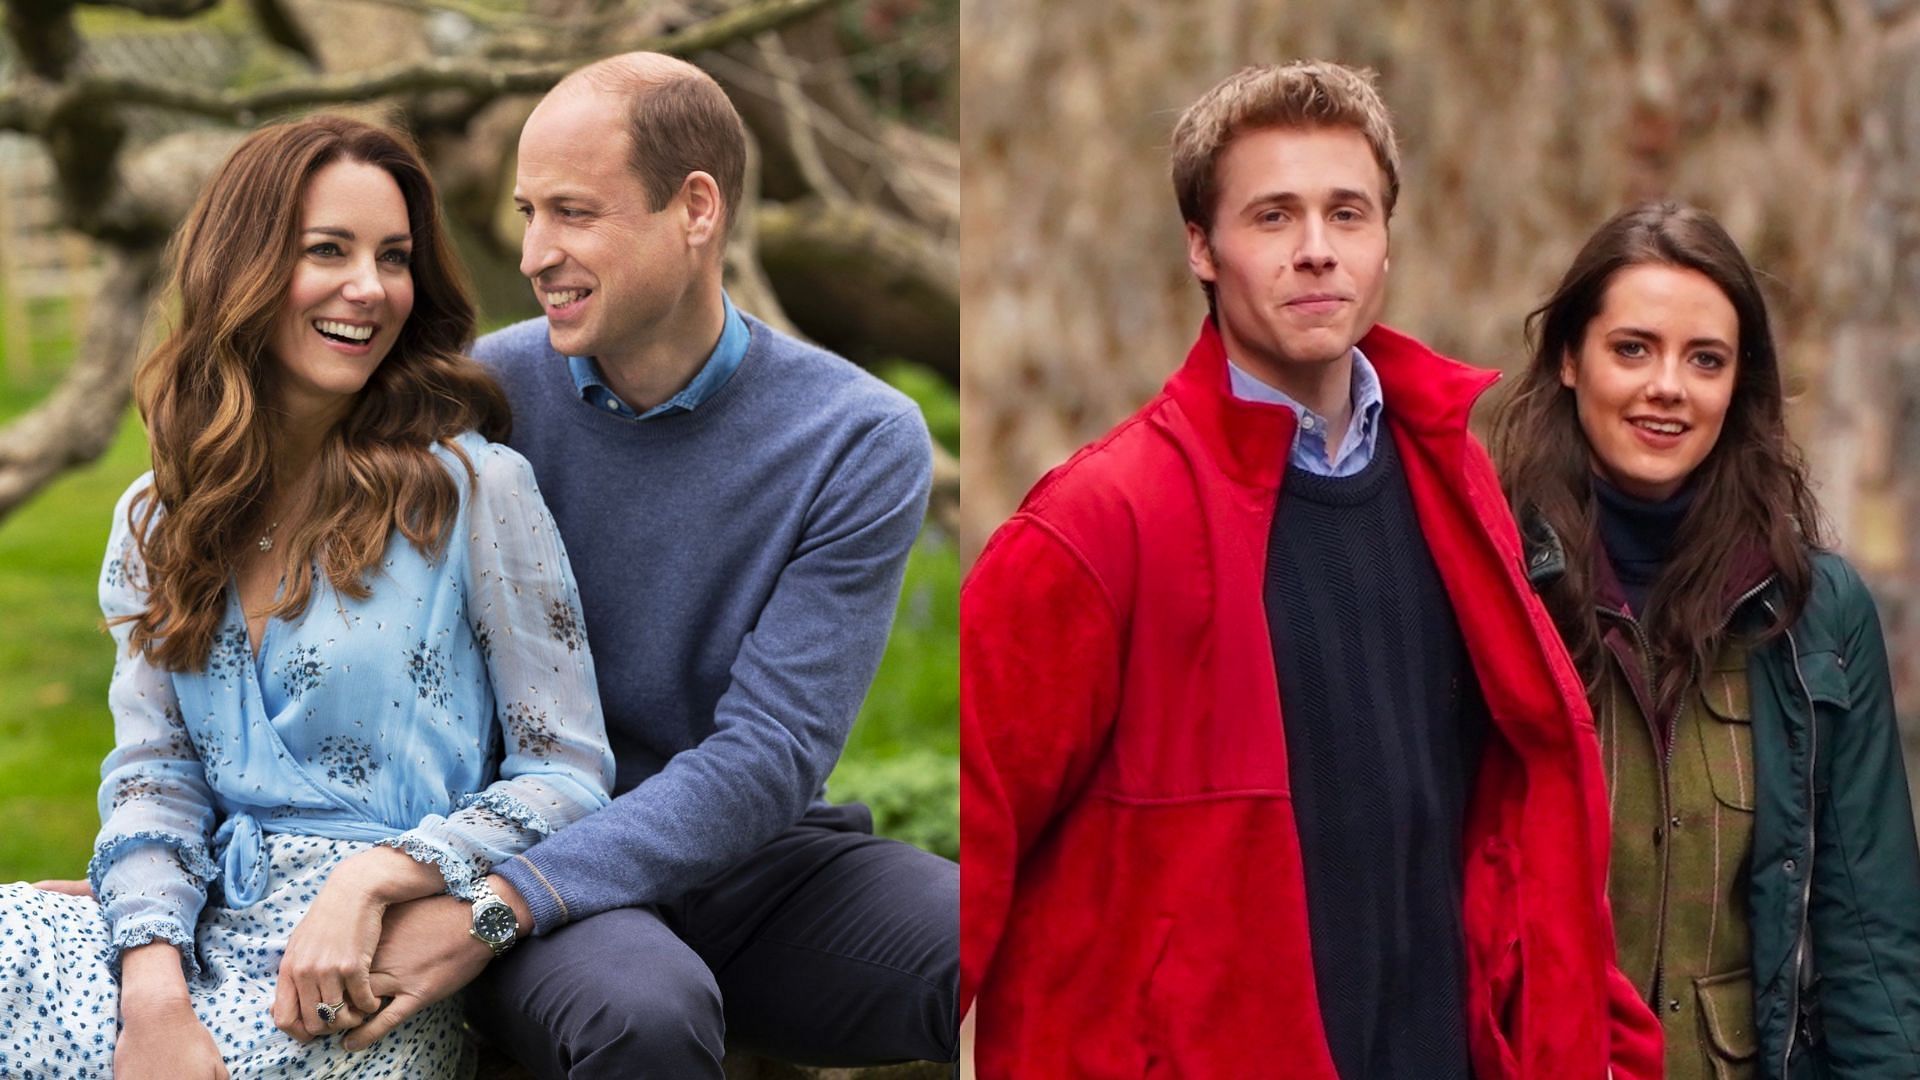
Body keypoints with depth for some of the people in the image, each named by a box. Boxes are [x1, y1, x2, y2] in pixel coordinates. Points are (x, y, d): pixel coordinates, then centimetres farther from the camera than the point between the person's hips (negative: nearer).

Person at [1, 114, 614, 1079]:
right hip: (209, 931, 5)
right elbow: (152, 776, 5)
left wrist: (376, 876, -18)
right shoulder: (157, 521, 13)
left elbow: (566, 777, -2)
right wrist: (154, 982, -14)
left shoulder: (472, 490, 0)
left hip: (378, 978, -5)